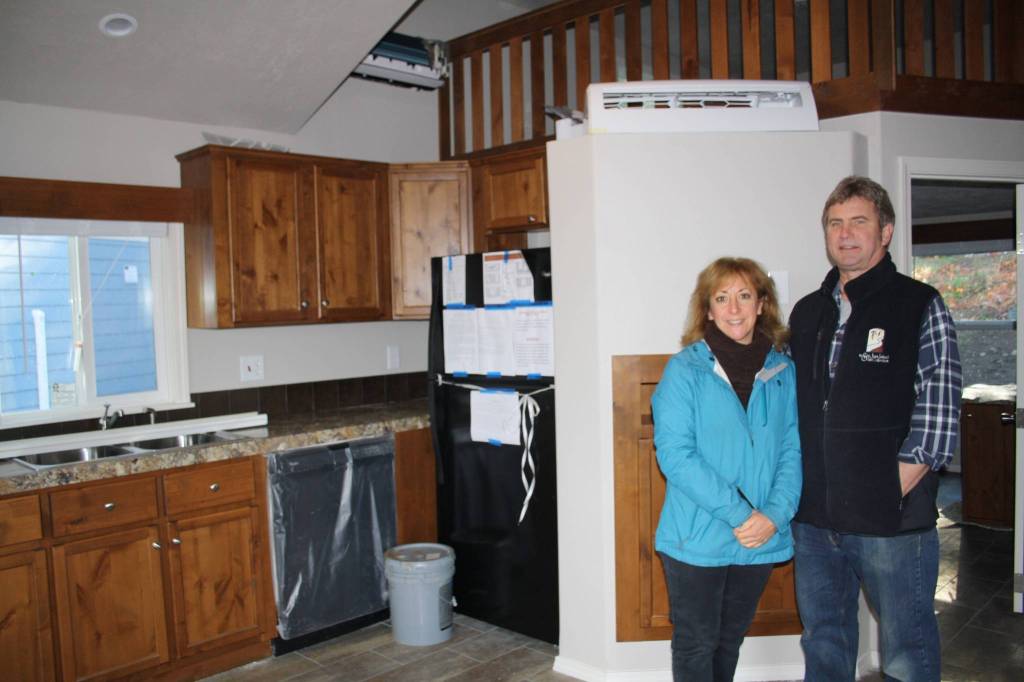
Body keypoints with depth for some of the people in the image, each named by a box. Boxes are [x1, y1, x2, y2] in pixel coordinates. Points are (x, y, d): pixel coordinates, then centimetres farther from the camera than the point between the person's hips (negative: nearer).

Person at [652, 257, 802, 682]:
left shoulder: (783, 372, 3)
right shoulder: (685, 369, -10)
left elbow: (792, 451, 2)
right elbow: (674, 453, -16)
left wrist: (775, 514, -13)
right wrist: (738, 512, -20)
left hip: (761, 539, 4)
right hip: (697, 538, -4)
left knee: (730, 642, 21)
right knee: (696, 646, 9)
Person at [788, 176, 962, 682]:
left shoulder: (920, 306, -3)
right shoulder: (807, 312, 11)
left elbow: (939, 417, -9)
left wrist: (892, 495, -12)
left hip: (893, 522, -5)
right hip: (812, 519, 5)